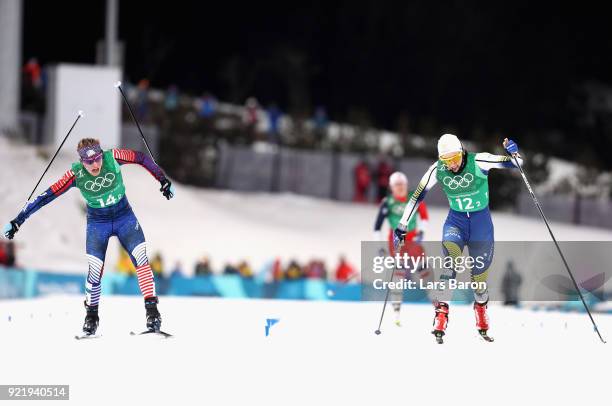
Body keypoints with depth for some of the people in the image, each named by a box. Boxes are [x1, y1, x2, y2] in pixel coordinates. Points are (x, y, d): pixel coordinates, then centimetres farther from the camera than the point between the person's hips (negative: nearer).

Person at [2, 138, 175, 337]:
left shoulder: (113, 158, -21)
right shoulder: (76, 174, -23)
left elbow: (142, 158, -6)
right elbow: (48, 195, -22)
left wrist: (164, 181, 1)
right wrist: (17, 221, -23)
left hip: (124, 217, 1)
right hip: (97, 222, -1)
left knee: (141, 259, -16)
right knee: (95, 270, -9)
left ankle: (152, 311, -11)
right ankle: (91, 316, 13)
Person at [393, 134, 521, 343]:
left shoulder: (478, 162, -19)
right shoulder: (437, 170, -13)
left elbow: (516, 163, -13)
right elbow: (417, 196, -6)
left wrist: (513, 153, -36)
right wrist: (402, 226, -7)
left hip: (481, 220, 0)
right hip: (456, 220, 0)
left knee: (479, 273, 7)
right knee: (449, 259, -28)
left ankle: (481, 307, 37)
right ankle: (441, 312, -30)